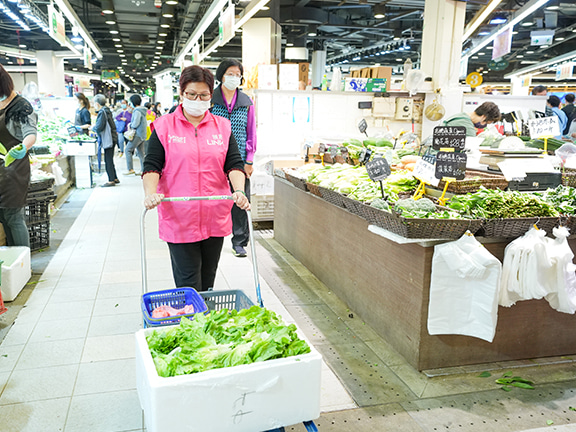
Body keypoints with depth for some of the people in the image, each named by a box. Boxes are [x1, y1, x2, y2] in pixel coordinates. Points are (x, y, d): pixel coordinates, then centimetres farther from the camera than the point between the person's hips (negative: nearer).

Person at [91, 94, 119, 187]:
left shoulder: (102, 112, -16)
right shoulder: (107, 111, 14)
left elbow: (99, 127, -20)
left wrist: (93, 128, 0)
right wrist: (95, 127, 15)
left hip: (108, 140, -10)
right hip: (111, 139, 10)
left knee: (108, 160, -4)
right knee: (109, 160, 15)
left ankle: (111, 180, 0)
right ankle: (115, 178, 20)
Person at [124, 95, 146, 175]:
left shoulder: (137, 111, -15)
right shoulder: (142, 110, 15)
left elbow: (135, 124, -19)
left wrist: (130, 125, 0)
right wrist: (131, 124, 9)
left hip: (138, 134, -9)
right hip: (142, 134, 9)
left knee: (128, 150, -6)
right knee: (140, 152, 10)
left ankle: (130, 169, -9)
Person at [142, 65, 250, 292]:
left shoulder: (223, 127, 9)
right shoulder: (164, 126, 2)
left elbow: (234, 164, 3)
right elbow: (152, 165, -2)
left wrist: (239, 191, -16)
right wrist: (150, 193, -20)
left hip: (215, 218, 3)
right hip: (179, 218, -3)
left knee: (207, 280, 15)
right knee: (188, 284, -2)